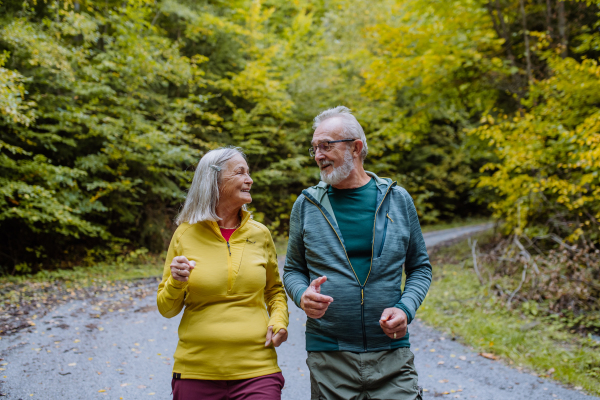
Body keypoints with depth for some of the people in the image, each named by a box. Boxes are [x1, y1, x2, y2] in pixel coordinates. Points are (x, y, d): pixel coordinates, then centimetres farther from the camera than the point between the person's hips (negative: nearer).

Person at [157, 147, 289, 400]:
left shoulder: (260, 234, 4)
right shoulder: (185, 235, 0)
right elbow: (167, 309, 6)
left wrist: (279, 320, -2)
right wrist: (175, 283, -14)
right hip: (196, 372, 0)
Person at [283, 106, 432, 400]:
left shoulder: (397, 199, 3)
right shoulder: (306, 205, 3)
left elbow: (420, 267, 10)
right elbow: (293, 269, 11)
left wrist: (405, 308, -7)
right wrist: (302, 295, -11)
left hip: (392, 354, 0)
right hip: (328, 357, 0)